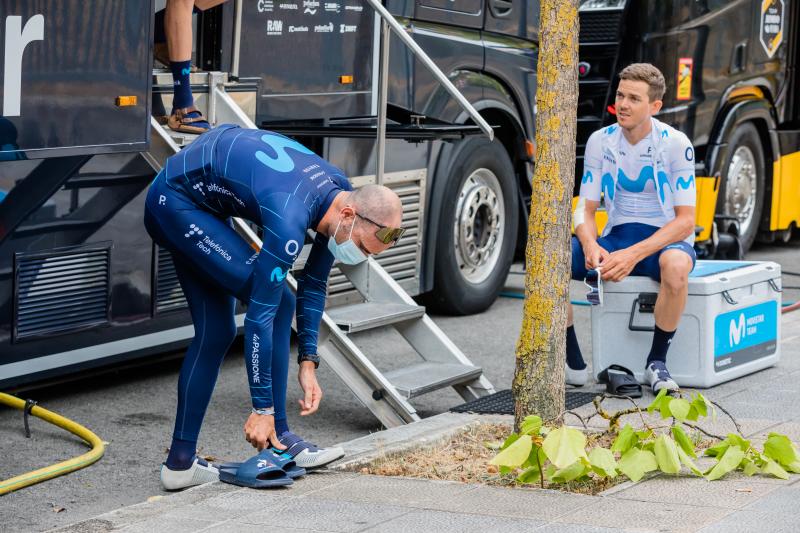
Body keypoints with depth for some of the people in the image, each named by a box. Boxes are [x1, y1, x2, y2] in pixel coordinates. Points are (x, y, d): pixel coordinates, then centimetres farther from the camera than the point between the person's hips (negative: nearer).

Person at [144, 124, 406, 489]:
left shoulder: (340, 194, -6)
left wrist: (308, 362, 4)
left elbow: (314, 284, 7)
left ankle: (180, 462, 11)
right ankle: (278, 438, -6)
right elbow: (260, 315, -30)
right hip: (176, 201, -10)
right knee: (277, 302, -14)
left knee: (215, 332, 8)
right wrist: (262, 408, -25)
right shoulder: (290, 219, -33)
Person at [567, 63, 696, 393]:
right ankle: (573, 365, -11)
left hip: (664, 241, -4)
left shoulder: (675, 144, -12)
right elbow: (585, 208, 2)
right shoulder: (600, 141, 0)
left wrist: (634, 255, -27)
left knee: (675, 265, -40)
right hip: (616, 239, 4)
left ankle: (657, 361, -17)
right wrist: (591, 246, -23)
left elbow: (685, 220, -14)